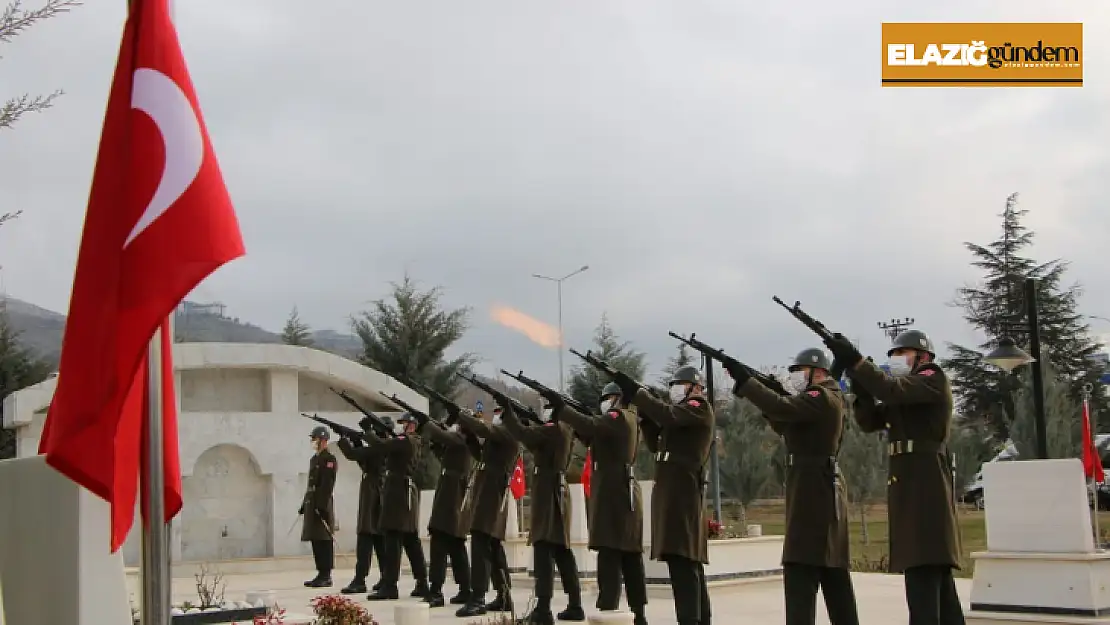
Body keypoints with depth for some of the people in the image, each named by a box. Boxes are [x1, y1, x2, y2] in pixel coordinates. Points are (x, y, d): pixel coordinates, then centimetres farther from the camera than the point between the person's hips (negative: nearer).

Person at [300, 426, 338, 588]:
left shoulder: (329, 459, -9)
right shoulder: (314, 459, 19)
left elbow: (327, 486, -17)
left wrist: (321, 506, -22)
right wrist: (304, 505, 20)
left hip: (322, 506, -9)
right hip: (312, 506, 9)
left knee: (324, 540, -7)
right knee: (315, 540, 10)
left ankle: (326, 576, -6)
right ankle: (321, 574, 14)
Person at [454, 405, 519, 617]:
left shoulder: (507, 431, -8)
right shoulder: (504, 435, 22)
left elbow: (483, 429, -22)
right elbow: (480, 447, 25)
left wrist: (462, 414, -7)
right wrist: (467, 423, 15)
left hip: (491, 492, -10)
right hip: (491, 491, 10)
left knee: (480, 543, -16)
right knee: (493, 547, 13)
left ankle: (478, 599, -21)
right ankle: (504, 597, 18)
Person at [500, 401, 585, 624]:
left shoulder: (551, 429, -14)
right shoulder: (565, 430, 13)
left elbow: (522, 434, -23)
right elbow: (536, 443, 23)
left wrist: (507, 411, -12)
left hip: (548, 493, -9)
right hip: (558, 491, 9)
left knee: (543, 548, -11)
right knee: (562, 549, 12)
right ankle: (575, 606, 15)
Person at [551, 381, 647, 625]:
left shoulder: (619, 417, -6)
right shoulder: (629, 420, 22)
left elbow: (591, 426, -23)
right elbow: (595, 437, 21)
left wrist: (561, 408, -19)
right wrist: (565, 415, 10)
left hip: (613, 492, -10)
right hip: (625, 492, 10)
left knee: (609, 553, -13)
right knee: (630, 554, 9)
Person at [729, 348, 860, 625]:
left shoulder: (823, 397, -10)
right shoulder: (823, 399, 20)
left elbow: (783, 409, -25)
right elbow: (786, 427, 21)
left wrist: (744, 379, -22)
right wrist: (772, 392, 7)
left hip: (813, 488, -10)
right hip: (821, 488, 10)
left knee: (801, 567, -14)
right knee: (831, 564, 13)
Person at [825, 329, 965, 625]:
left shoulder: (934, 380, -1)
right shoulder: (905, 395, 24)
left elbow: (892, 390, -19)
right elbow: (869, 422, 15)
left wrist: (854, 360, -20)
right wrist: (861, 391, -1)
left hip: (925, 484, -9)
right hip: (908, 485, 9)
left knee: (922, 570, -15)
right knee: (936, 571, 11)